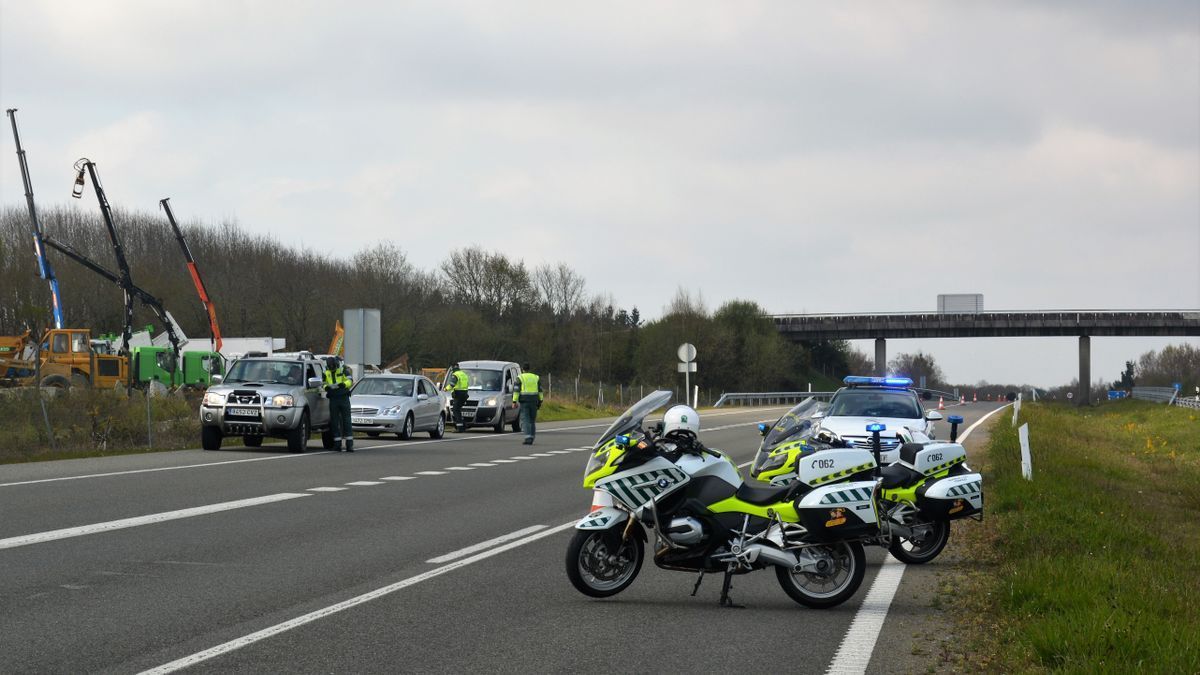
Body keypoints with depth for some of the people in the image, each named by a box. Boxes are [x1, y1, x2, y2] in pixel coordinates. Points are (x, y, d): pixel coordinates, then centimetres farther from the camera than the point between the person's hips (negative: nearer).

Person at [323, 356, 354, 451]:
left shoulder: (343, 370, -1)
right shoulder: (326, 373, 8)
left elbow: (349, 381, -7)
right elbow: (324, 384, 13)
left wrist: (343, 384, -28)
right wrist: (326, 387, -11)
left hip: (344, 398, -3)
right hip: (333, 400, 3)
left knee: (346, 420, -6)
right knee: (335, 422, 1)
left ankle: (349, 444, -9)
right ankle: (337, 444, 4)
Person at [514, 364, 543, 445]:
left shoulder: (520, 378, -2)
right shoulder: (536, 377, 9)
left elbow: (516, 390, -9)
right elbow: (540, 390, 9)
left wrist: (514, 401, -8)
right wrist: (540, 401, 13)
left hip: (524, 401, -4)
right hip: (534, 401, 4)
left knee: (525, 420, -6)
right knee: (532, 420, 12)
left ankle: (528, 438, -21)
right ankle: (531, 439, 12)